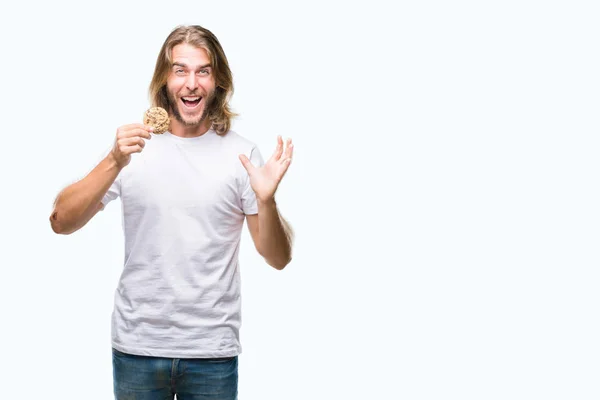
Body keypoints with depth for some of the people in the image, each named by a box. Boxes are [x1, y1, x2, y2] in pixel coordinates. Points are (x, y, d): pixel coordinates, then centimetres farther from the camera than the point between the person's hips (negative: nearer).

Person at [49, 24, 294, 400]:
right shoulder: (134, 145, 0)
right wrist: (115, 162, -21)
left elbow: (278, 258, -1)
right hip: (137, 347, 0)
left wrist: (266, 200, -20)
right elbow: (62, 222, -8)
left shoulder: (241, 153, -2)